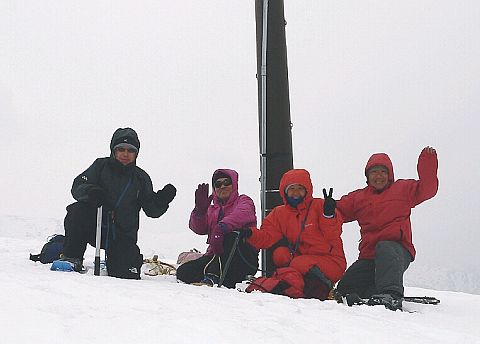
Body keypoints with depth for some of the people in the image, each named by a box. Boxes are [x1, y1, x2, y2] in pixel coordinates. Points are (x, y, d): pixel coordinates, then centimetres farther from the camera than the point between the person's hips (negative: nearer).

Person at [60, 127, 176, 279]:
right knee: (77, 211, -29)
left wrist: (162, 200, -17)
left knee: (127, 274, -15)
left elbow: (151, 209, 5)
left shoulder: (141, 178, 7)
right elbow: (78, 186, -6)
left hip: (122, 237, 1)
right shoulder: (101, 166, 3)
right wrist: (90, 192, -28)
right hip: (94, 228, -1)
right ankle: (72, 257, -12)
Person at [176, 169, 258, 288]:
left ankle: (213, 276, -41)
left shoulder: (243, 201, 9)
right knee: (183, 272, -16)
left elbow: (241, 214, -19)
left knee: (230, 236, -36)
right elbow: (198, 228, 4)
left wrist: (221, 228, -39)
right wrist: (200, 210, -16)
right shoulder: (211, 210, 25)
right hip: (214, 255, 5)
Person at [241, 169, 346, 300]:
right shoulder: (279, 213, 16)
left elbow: (332, 235, -8)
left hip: (329, 260, -3)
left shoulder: (319, 205, 3)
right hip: (301, 258, 4)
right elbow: (268, 237, 6)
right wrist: (251, 234, -12)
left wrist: (329, 214, -26)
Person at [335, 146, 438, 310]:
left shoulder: (403, 189, 14)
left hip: (397, 249, -4)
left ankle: (391, 295, -54)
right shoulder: (357, 197, 21)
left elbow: (426, 189, 2)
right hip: (368, 256, 5)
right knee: (344, 290, -9)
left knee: (384, 248, -42)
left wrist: (428, 165, -12)